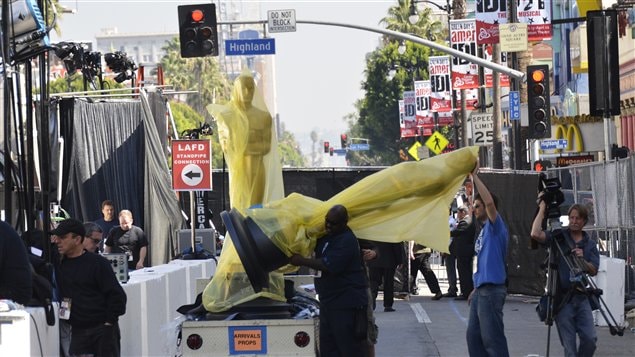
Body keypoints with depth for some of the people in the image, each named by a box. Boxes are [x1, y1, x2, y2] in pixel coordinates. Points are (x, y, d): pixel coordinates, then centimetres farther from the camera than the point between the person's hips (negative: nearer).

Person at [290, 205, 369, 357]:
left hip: (347, 304, -10)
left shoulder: (347, 241, -18)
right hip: (328, 302, 10)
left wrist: (301, 261, -17)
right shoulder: (325, 236, 13)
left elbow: (329, 265, -26)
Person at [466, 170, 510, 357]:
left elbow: (489, 201, -26)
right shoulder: (483, 230, 19)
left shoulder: (495, 226, -8)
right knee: (473, 335, 13)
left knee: (492, 338, -9)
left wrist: (474, 176, -21)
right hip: (481, 290, 10)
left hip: (492, 290, -10)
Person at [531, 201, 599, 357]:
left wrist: (582, 260, -13)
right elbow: (535, 234, -14)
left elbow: (593, 271, 7)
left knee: (590, 338, -8)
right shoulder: (558, 237, 4)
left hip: (582, 297, 3)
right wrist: (542, 208, -7)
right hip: (562, 298, -3)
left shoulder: (590, 244, 14)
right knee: (569, 344, -6)